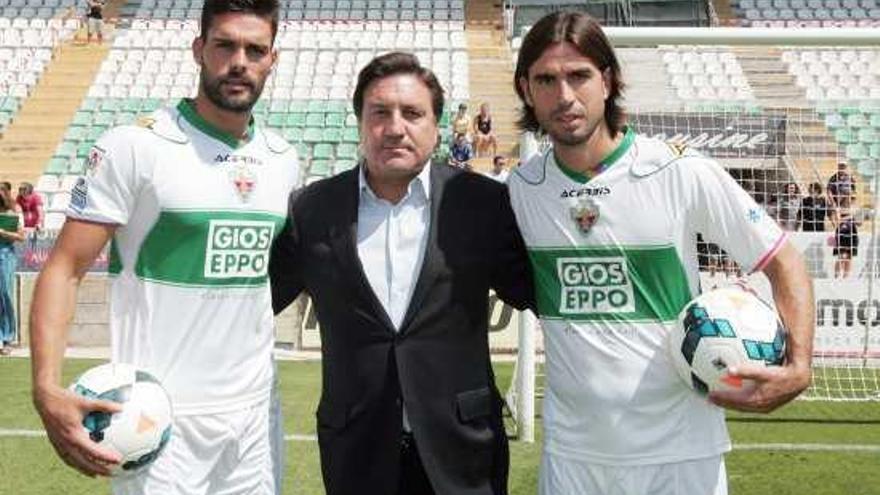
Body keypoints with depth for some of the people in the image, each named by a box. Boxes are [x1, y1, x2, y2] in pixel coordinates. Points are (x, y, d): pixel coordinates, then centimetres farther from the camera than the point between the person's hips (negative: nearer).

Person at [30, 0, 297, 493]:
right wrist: (47, 387, -24)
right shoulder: (135, 146, -10)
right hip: (161, 417, -5)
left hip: (257, 411, 5)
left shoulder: (284, 160, 7)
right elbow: (65, 269, -11)